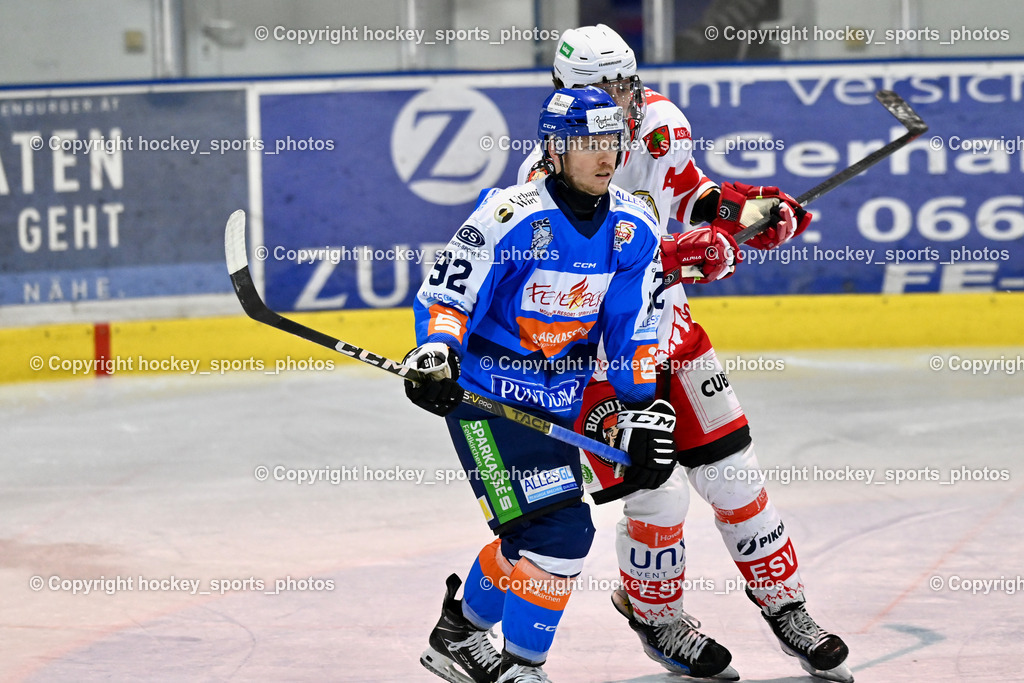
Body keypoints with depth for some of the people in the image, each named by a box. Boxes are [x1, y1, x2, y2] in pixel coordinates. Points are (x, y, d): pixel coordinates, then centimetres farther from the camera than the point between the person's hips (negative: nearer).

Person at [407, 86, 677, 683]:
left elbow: (635, 331, 5)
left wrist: (644, 415, 1)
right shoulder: (511, 216, -20)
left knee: (535, 538, 16)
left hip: (558, 400, 7)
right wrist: (434, 359, -31)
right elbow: (447, 294, -14)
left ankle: (460, 633, 39)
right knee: (559, 531, -16)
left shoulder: (634, 228, -1)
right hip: (486, 395, -7)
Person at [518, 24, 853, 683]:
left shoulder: (661, 122, -6)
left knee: (732, 474, 5)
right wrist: (684, 253, -42)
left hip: (667, 328, 6)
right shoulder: (548, 176, -25)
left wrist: (748, 208, -4)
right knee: (657, 496, -8)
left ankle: (783, 603, 23)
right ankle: (654, 613, 20)